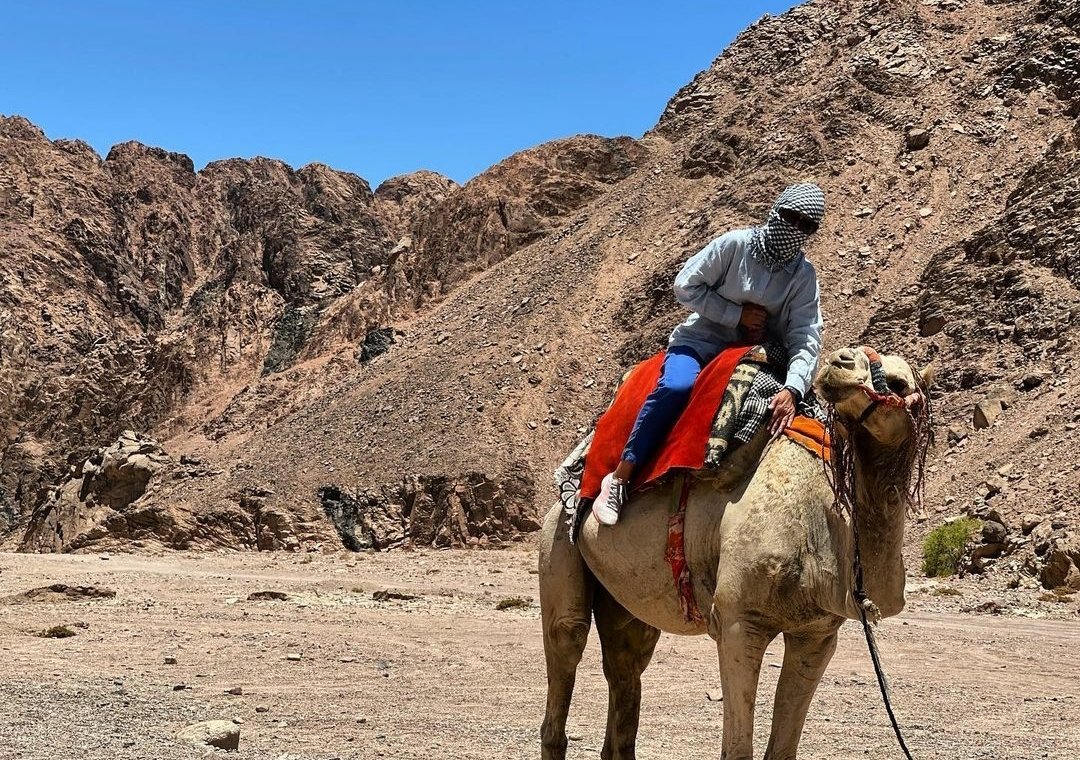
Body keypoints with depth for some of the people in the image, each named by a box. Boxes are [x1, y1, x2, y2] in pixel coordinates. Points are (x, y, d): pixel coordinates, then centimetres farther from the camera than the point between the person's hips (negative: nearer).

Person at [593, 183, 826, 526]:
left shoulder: (804, 276, -2)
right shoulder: (734, 244, -9)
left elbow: (806, 339, -11)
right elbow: (685, 285, -9)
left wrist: (792, 390, -28)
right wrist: (737, 314, -14)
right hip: (700, 341, -4)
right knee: (677, 385, -35)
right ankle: (620, 476, -30)